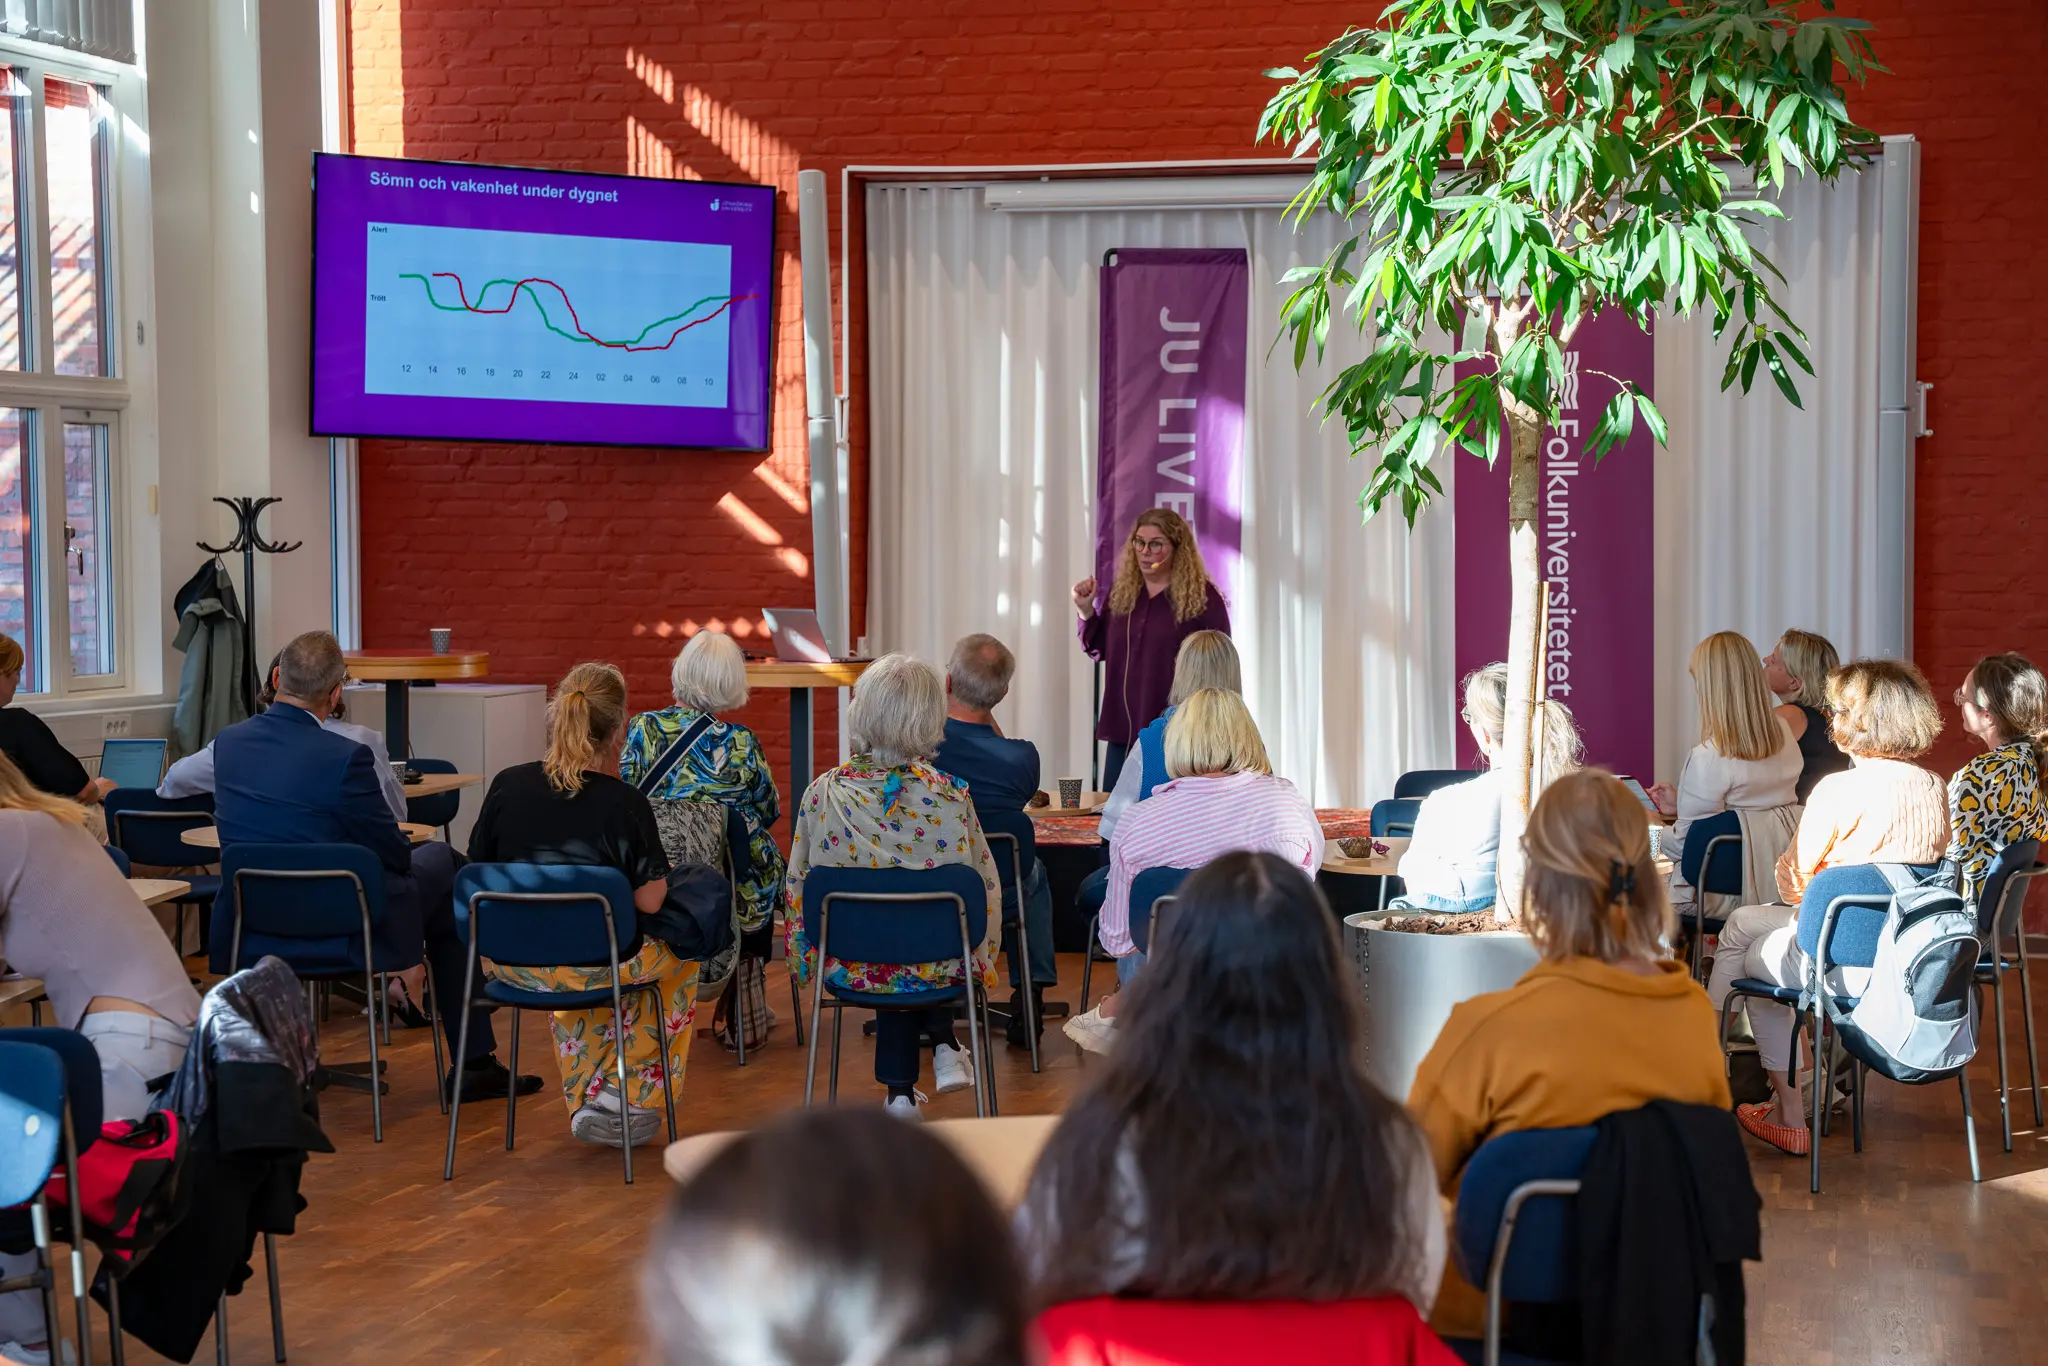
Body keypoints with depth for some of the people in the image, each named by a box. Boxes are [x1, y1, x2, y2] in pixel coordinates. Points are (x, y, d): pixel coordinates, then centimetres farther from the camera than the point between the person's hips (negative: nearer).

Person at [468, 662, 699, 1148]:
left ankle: (585, 1103, 36)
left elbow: (478, 868, 5)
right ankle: (625, 1093, 23)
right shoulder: (624, 803, -18)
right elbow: (649, 901, -14)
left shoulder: (507, 785, -6)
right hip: (593, 965, -5)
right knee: (680, 958, 27)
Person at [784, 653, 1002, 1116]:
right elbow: (985, 888, -6)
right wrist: (982, 964, 14)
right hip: (935, 966, 0)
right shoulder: (951, 798, -17)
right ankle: (943, 1043, 29)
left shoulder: (824, 793, -15)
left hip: (850, 967, 0)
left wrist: (806, 961, 16)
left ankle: (900, 1089, 33)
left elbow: (798, 887, -3)